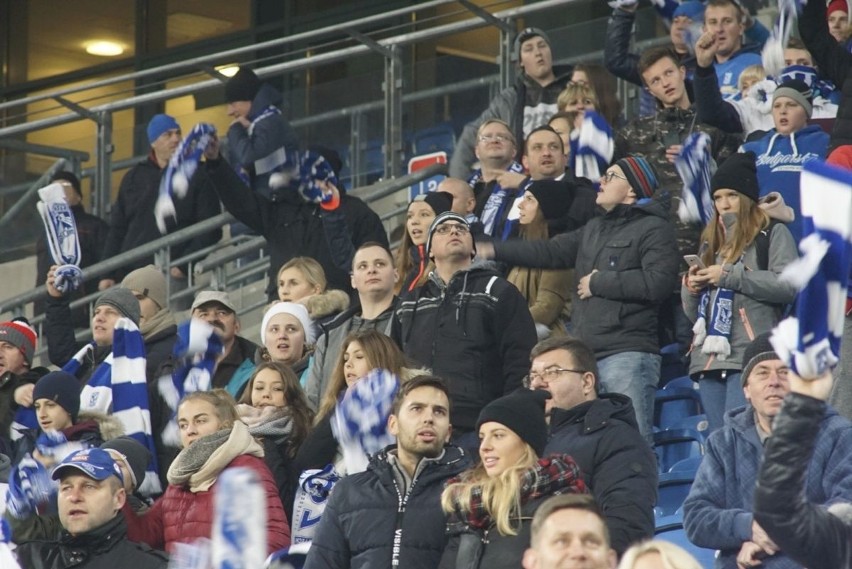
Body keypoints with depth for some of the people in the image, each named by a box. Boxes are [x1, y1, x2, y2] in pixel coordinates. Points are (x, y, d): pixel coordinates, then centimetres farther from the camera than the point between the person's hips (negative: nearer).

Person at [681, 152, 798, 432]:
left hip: (749, 357, -7)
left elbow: (788, 286, -11)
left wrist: (729, 276, -9)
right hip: (709, 359, 7)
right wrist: (691, 288, 4)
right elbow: (693, 313, 27)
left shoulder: (773, 233, 6)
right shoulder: (711, 241, 25)